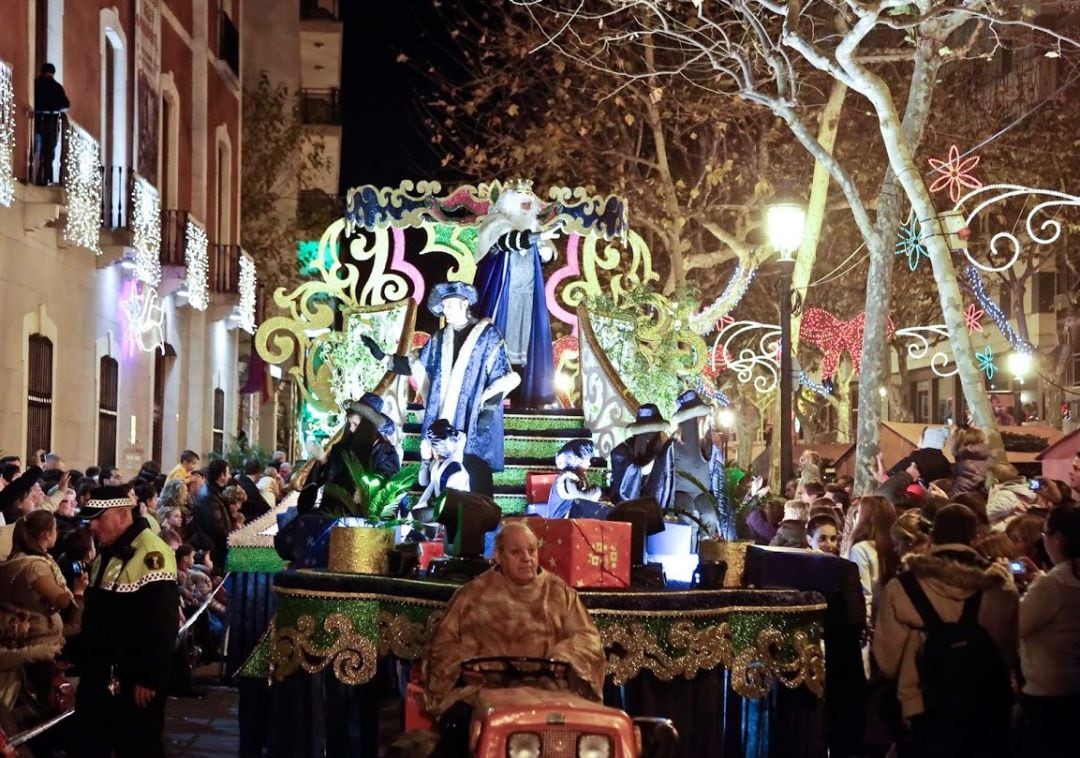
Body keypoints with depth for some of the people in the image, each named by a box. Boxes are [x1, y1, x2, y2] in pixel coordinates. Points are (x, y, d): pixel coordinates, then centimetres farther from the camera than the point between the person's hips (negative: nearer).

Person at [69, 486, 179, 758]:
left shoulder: (151, 553, -19)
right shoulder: (105, 552, 13)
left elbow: (162, 625, -22)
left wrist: (149, 678, -21)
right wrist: (84, 661, 20)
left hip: (135, 680, -9)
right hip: (99, 675, 9)